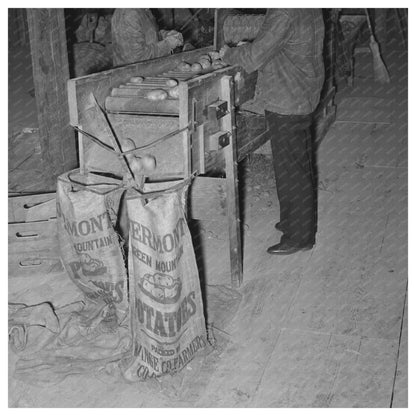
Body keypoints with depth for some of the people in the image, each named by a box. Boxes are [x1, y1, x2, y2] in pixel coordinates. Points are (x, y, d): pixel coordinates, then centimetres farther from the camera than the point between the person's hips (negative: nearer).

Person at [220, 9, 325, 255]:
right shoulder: (310, 10, 5)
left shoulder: (283, 13, -24)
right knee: (301, 165, 20)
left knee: (290, 171, 1)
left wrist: (229, 54, -4)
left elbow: (255, 56, -21)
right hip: (305, 99, 10)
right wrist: (247, 49, 7)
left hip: (286, 105, -10)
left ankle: (299, 237, 12)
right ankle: (304, 223, 35)